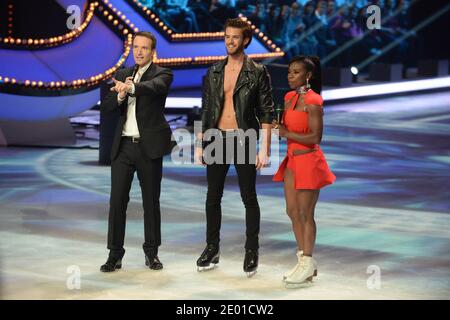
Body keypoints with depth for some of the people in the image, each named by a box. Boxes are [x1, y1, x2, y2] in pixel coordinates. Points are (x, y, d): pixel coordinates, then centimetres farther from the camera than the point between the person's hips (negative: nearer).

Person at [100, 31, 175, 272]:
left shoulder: (162, 74, 0)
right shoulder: (122, 75, 14)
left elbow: (154, 87, -25)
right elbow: (106, 107, 5)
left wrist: (130, 88, -44)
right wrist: (120, 96, -16)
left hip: (148, 146, -3)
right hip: (123, 146, 3)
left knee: (151, 201, 5)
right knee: (117, 200, -1)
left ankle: (151, 252, 17)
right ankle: (115, 254, 4)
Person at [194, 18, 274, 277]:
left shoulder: (257, 72, -3)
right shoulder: (214, 72, 9)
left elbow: (267, 113, -6)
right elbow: (206, 110, 12)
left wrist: (264, 149, -12)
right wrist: (199, 144, 8)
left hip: (243, 139, -4)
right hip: (217, 139, 4)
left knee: (249, 198, 3)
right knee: (213, 197, 8)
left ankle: (252, 251, 12)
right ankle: (212, 249, 18)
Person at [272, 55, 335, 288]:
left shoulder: (313, 101, -16)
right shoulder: (290, 97, 9)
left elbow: (315, 137, -18)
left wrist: (286, 133, -17)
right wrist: (278, 127, -2)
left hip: (308, 161, -8)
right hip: (292, 160, 8)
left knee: (305, 214, -1)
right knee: (292, 212, 11)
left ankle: (307, 264, 9)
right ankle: (304, 261, 21)